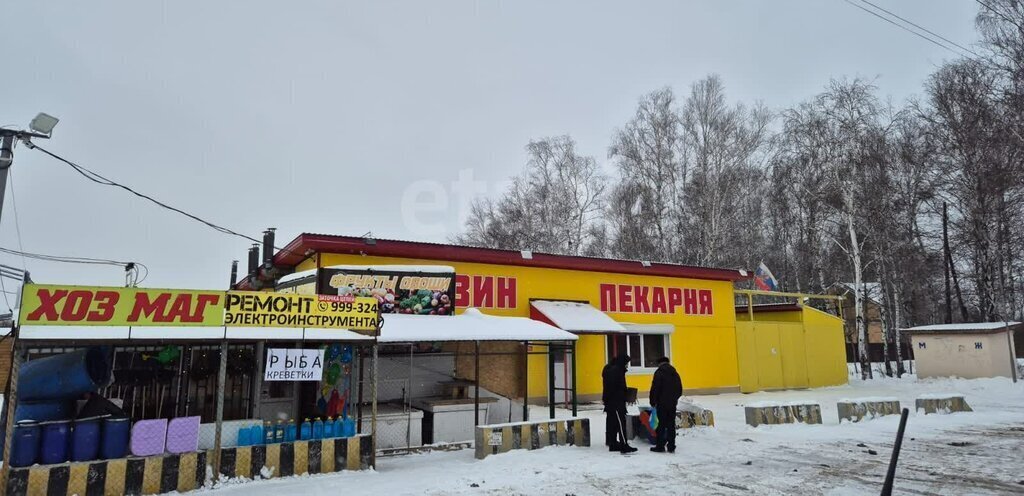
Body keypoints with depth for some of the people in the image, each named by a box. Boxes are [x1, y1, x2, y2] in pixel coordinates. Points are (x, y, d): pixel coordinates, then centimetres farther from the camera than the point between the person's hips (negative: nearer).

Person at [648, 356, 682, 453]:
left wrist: (653, 402, -4)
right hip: (673, 404, 6)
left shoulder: (659, 373, -10)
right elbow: (680, 390, 15)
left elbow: (655, 389, -14)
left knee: (661, 425, -1)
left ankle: (660, 446, 1)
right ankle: (671, 446, 11)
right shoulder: (675, 373, 10)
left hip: (662, 403, -6)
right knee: (671, 425, 9)